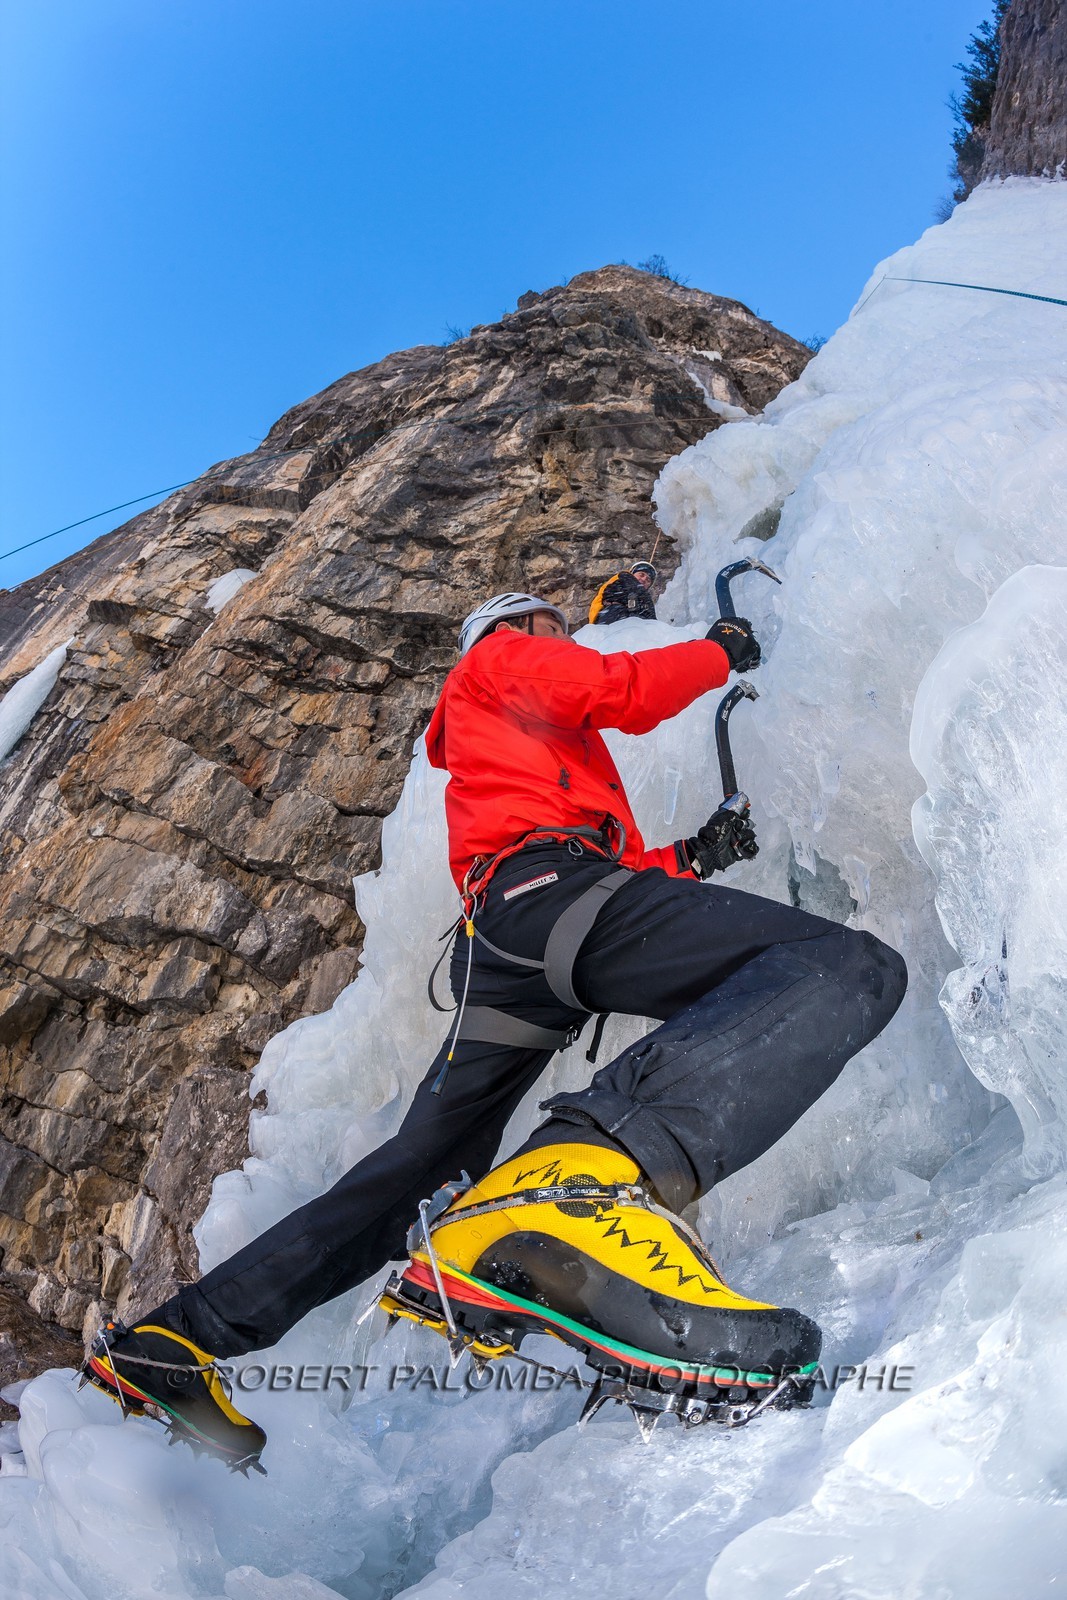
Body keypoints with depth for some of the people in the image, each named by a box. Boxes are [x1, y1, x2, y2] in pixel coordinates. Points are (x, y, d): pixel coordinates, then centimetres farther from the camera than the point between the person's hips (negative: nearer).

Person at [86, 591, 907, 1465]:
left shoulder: (532, 745, 44)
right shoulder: (498, 660, 22)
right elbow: (626, 690, 4)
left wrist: (689, 857, 22)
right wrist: (721, 653, 22)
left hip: (493, 949, 9)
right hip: (546, 882, -9)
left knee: (428, 1167, 13)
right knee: (850, 967, -25)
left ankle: (180, 1336, 18)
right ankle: (598, 1172, -48)